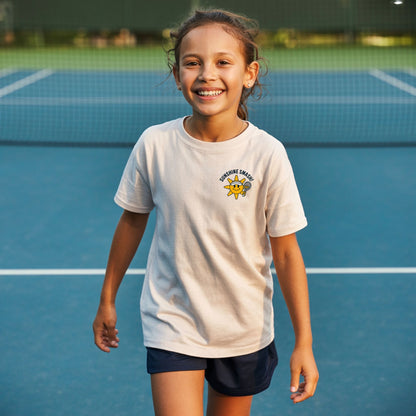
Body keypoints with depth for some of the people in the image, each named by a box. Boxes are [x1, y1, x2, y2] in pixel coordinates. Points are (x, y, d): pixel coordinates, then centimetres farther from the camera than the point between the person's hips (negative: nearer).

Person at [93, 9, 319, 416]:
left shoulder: (267, 154, -15)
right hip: (172, 325, 0)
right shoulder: (154, 145, -11)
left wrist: (303, 342, -7)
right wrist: (107, 299, 13)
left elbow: (286, 253, -9)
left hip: (245, 332, 0)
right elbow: (132, 221, 5)